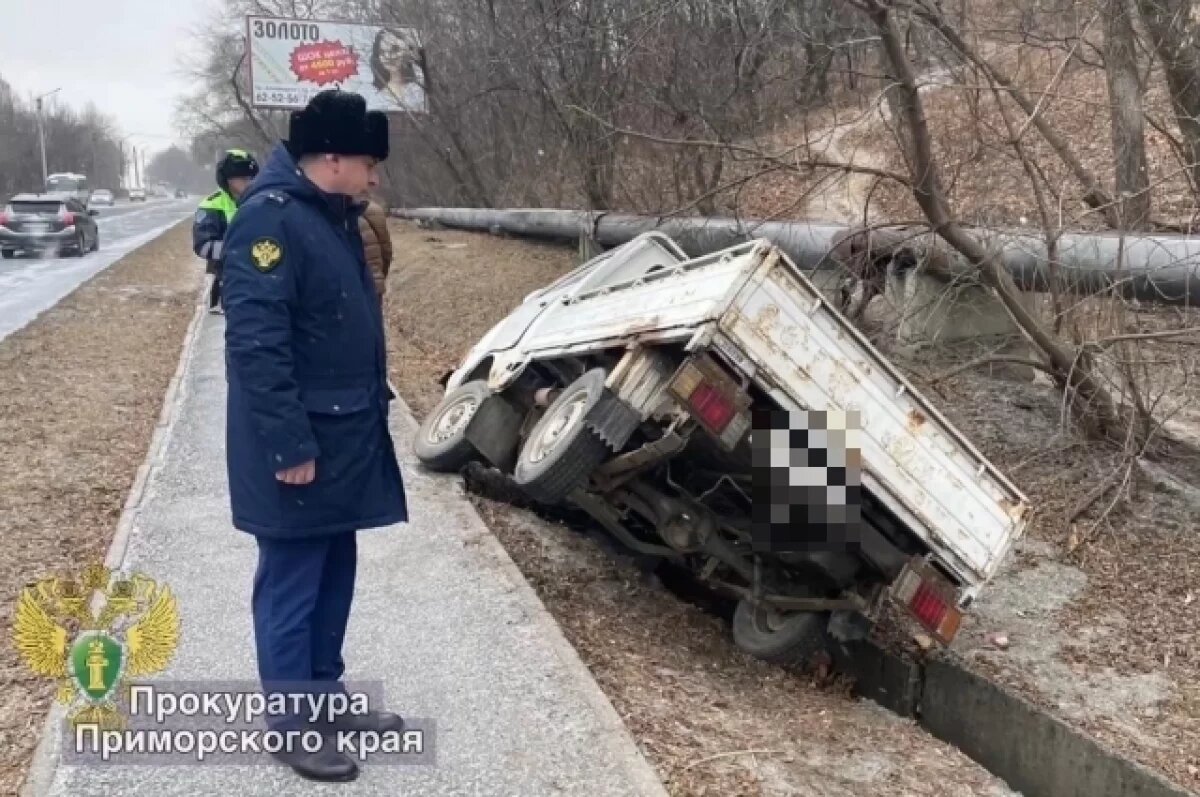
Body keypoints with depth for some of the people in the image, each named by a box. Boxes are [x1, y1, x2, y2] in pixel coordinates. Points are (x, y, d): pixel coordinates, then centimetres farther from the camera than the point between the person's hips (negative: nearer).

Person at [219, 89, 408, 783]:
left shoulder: (333, 216, 12)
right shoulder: (271, 218, -19)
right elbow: (256, 343, -24)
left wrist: (373, 407, 19)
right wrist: (290, 444, -24)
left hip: (345, 438, 9)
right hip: (301, 447, -9)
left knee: (335, 576, 18)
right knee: (292, 586, 3)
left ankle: (327, 694, 32)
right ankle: (291, 725, 16)